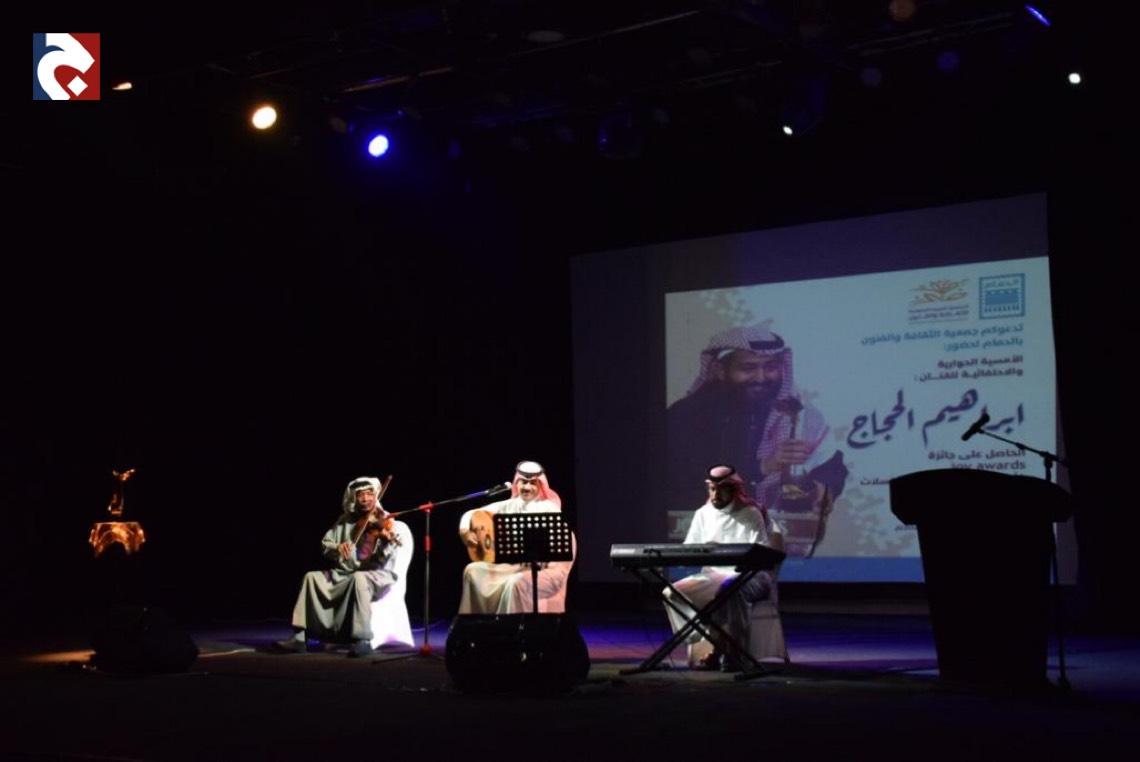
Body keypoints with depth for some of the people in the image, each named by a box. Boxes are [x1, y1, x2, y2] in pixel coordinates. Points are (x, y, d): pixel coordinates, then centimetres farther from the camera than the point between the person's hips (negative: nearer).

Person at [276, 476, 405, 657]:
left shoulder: (385, 522, -6)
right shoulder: (346, 520, 9)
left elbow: (383, 560, -17)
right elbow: (325, 544, 8)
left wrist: (387, 544, -40)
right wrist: (337, 548, -15)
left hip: (378, 575, -6)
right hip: (346, 573, 6)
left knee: (358, 578, -38)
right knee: (312, 577, -11)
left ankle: (363, 641, -36)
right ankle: (300, 638, -12)